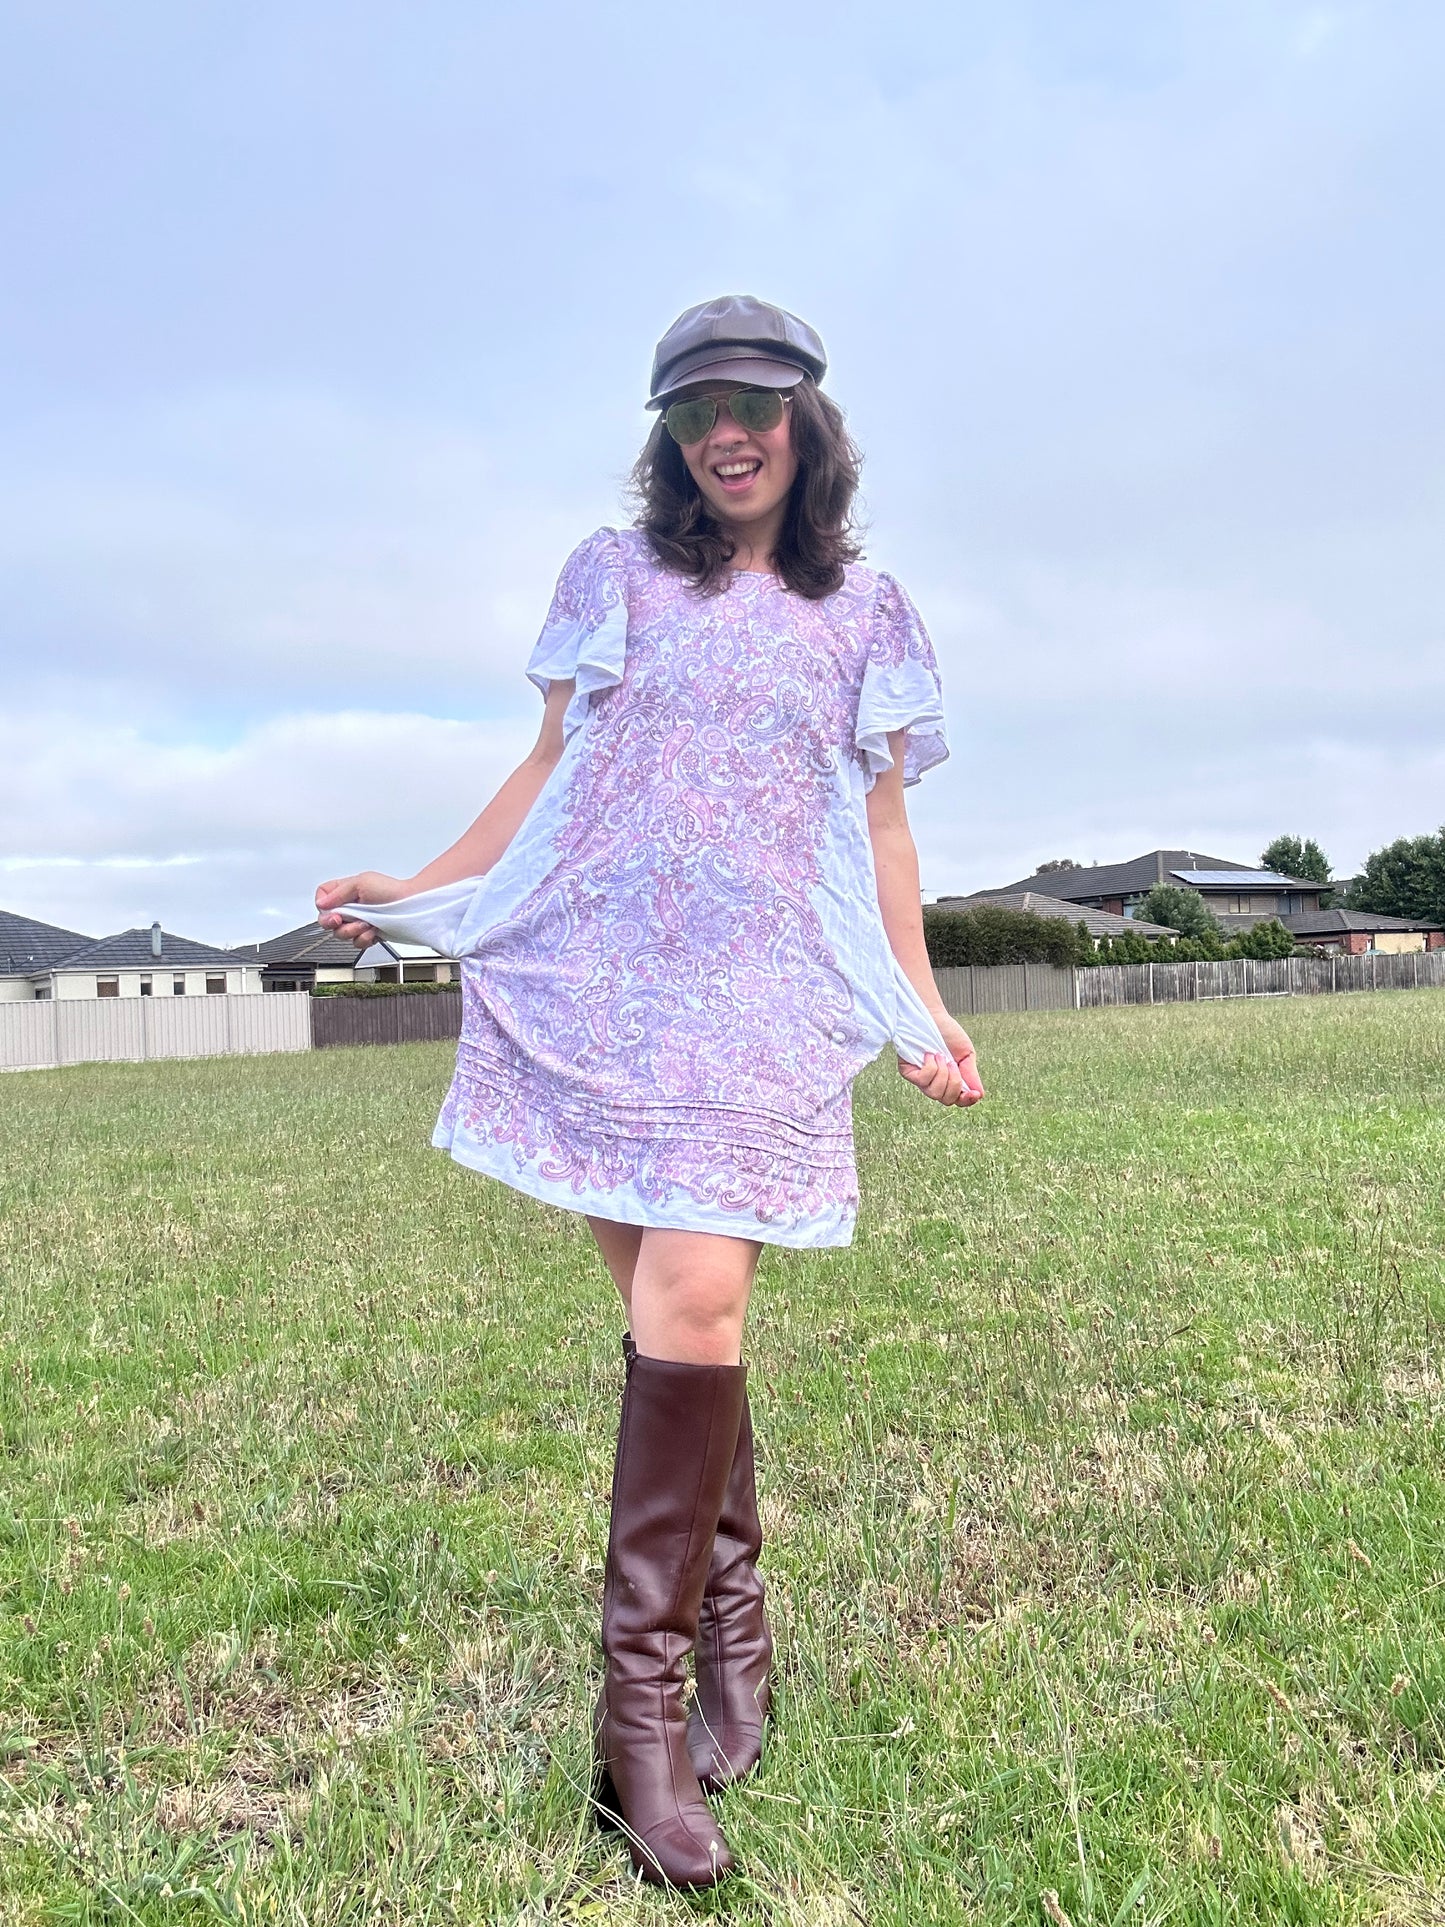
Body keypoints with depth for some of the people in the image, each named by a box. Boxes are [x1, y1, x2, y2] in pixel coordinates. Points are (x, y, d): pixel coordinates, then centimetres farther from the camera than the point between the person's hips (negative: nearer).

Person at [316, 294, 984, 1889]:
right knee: (666, 1299, 4)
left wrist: (923, 1005, 4)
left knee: (693, 1296, -16)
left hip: (762, 994, -1)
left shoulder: (862, 611, 13)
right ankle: (732, 1620, 23)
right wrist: (419, 889, 12)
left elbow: (881, 827, 12)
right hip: (596, 980, 2)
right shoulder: (615, 576, 14)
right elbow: (550, 768, 16)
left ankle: (644, 1707, -5)